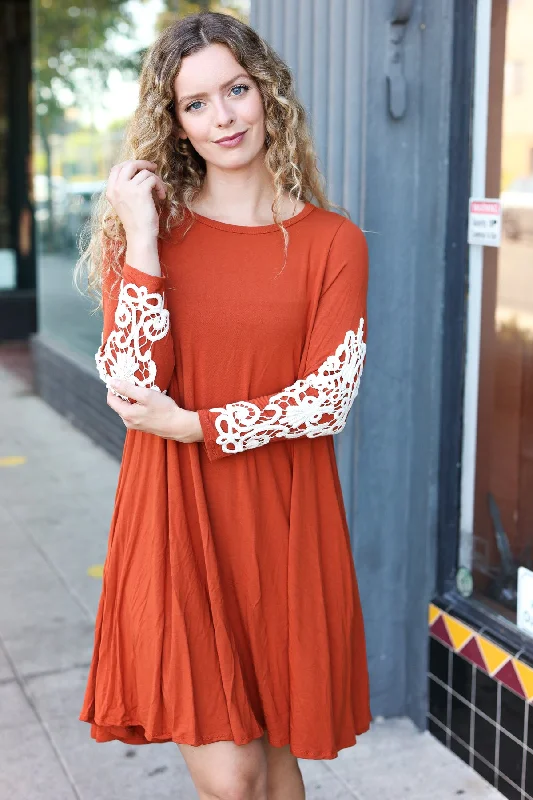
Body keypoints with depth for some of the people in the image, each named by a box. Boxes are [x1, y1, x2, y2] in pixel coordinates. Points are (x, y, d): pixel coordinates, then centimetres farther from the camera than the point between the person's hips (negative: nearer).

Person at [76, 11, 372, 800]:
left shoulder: (332, 241, 0)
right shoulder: (150, 227, 2)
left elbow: (328, 399, -7)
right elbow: (132, 386, -10)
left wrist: (190, 425, -11)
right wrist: (140, 244, -14)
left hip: (284, 524, 1)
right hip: (175, 523, 0)